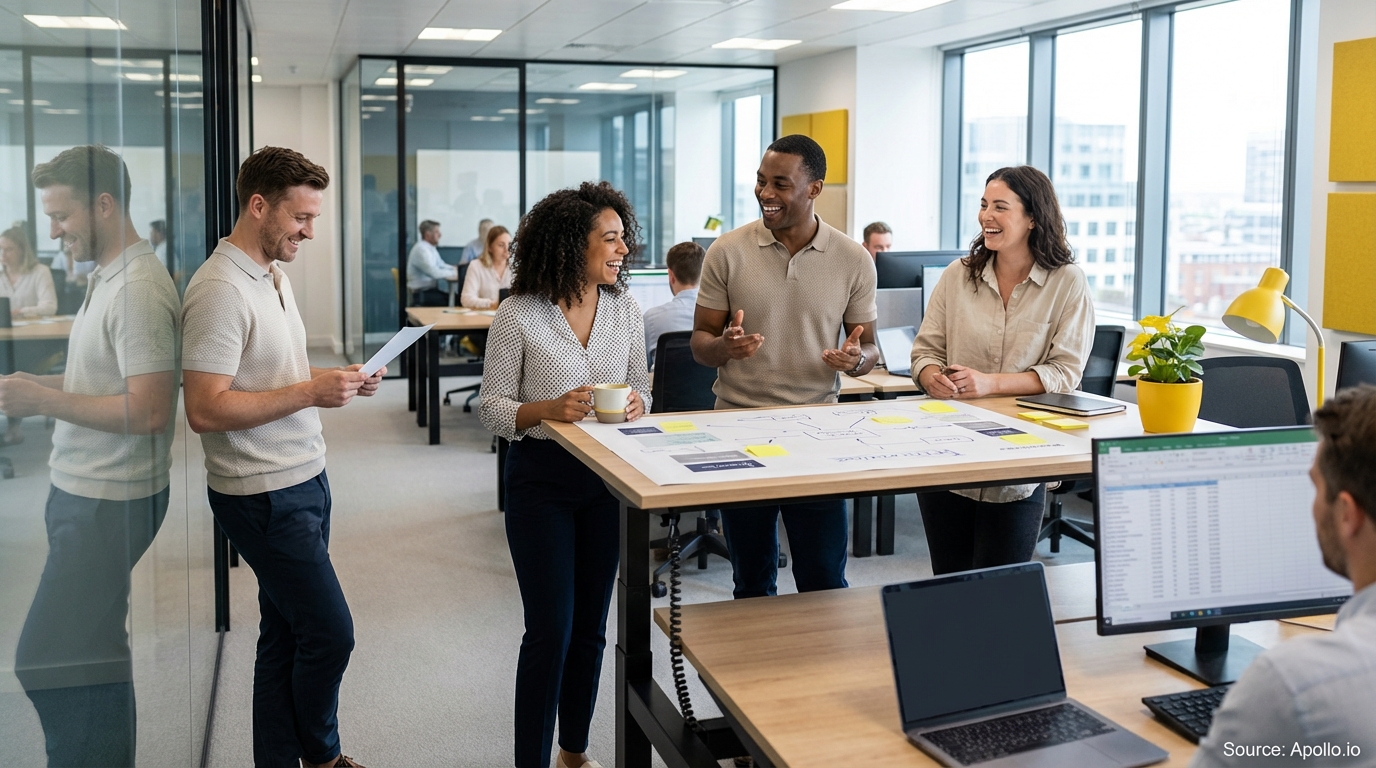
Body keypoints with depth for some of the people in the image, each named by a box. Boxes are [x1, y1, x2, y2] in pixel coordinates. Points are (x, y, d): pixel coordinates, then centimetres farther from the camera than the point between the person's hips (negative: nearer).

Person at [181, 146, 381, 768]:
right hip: (265, 496, -9)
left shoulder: (274, 274, 12)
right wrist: (310, 393, -22)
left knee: (286, 633, 15)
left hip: (302, 481, 9)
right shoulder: (220, 290, -19)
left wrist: (337, 380, 5)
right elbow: (206, 409, -24)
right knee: (329, 632, -1)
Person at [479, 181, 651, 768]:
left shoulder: (625, 310, 1)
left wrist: (636, 404, -12)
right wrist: (549, 410, -24)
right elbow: (492, 407, -7)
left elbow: (641, 388, 11)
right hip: (541, 480, -4)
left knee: (590, 627, 13)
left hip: (607, 478, 4)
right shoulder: (518, 315, -11)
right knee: (550, 630, -4)